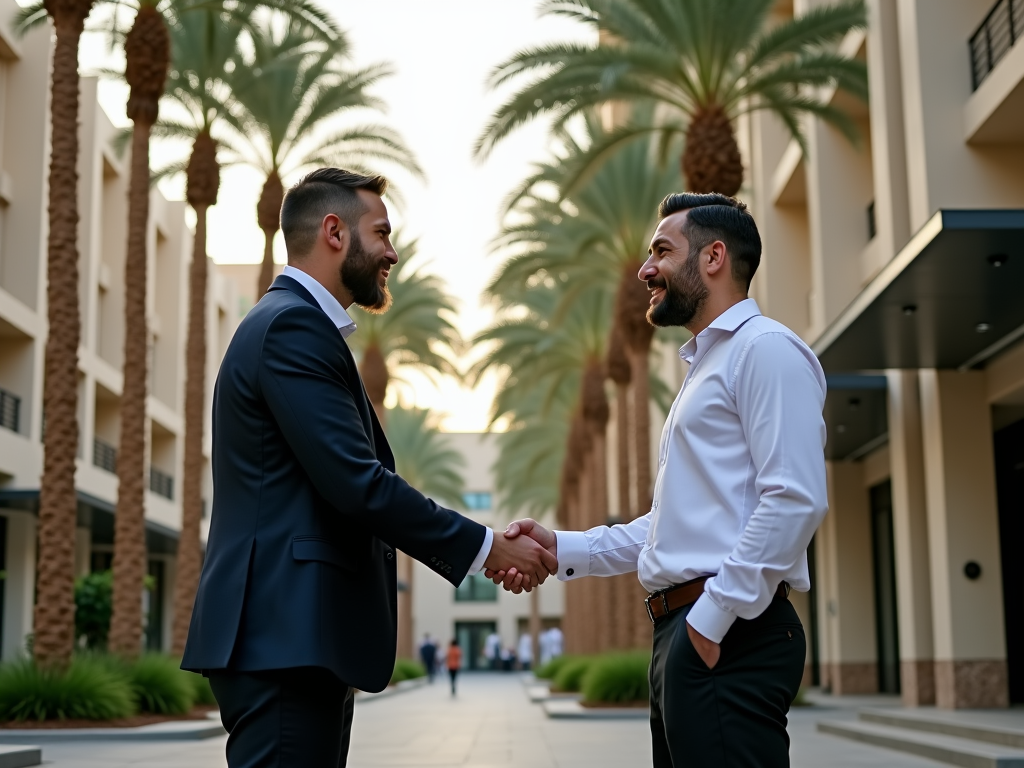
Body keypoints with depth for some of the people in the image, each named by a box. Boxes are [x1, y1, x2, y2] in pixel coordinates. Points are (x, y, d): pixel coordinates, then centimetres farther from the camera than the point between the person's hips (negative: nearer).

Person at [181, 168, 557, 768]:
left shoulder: (295, 322, 22)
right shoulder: (294, 325, -11)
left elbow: (349, 481, 20)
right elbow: (357, 482, -19)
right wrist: (485, 547, -10)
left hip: (294, 637, 11)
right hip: (284, 636, -11)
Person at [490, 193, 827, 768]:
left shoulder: (765, 348, -6)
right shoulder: (705, 366, 25)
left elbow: (796, 499, -18)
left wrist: (714, 616, -19)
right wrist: (561, 549, 15)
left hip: (729, 635, -9)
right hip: (681, 633, 9)